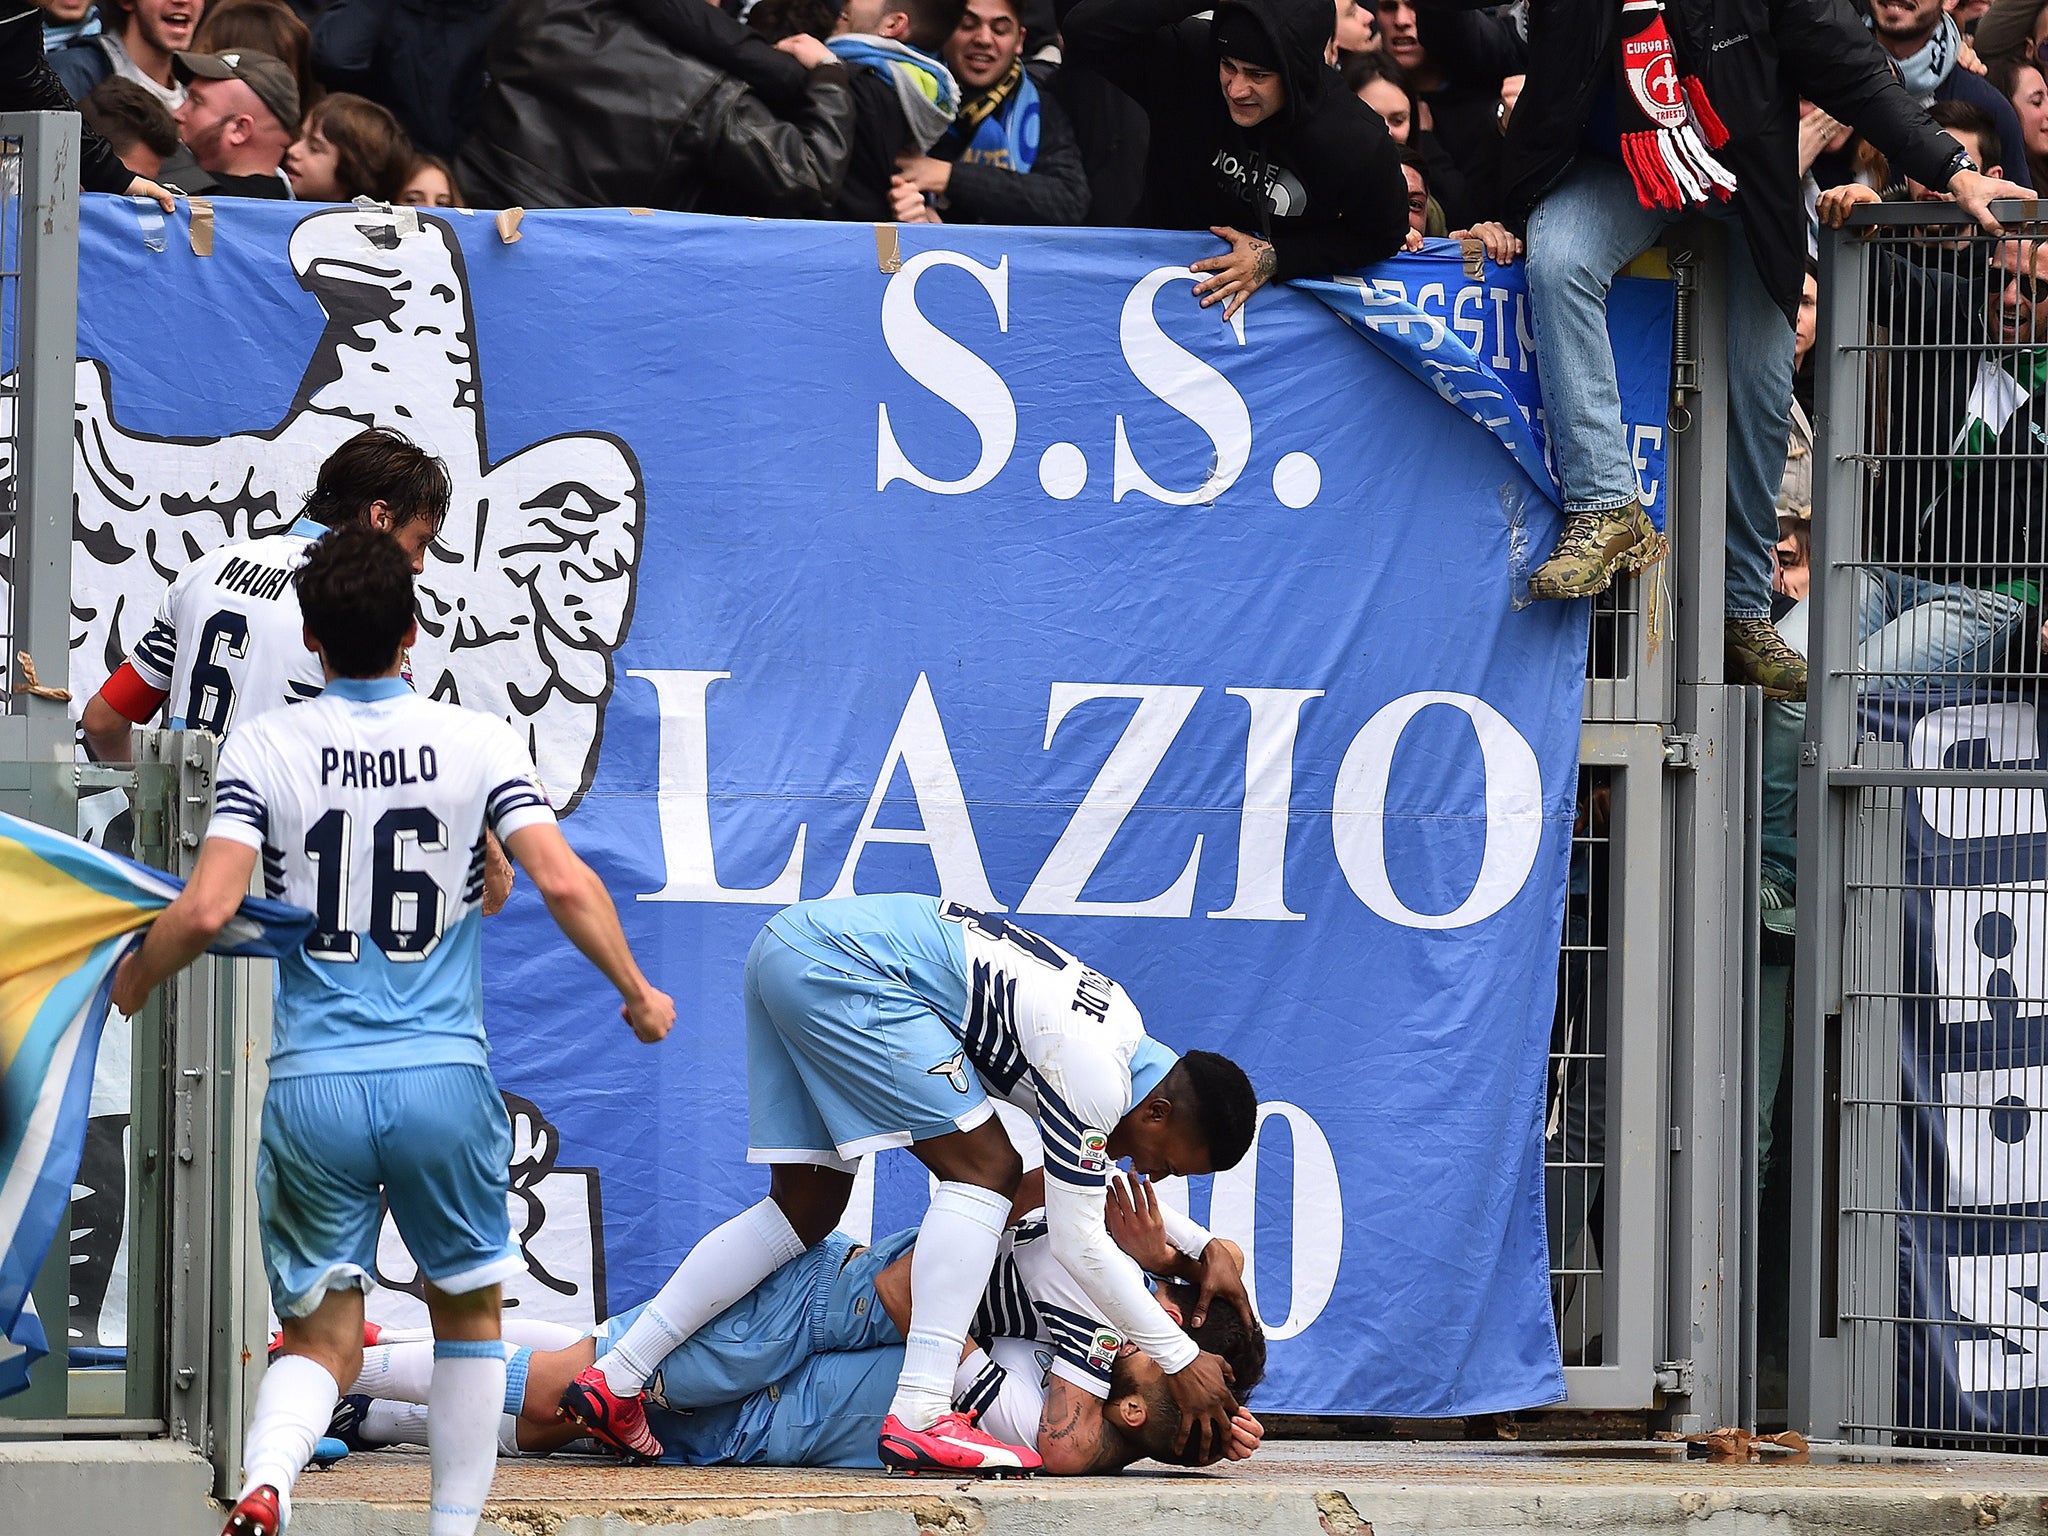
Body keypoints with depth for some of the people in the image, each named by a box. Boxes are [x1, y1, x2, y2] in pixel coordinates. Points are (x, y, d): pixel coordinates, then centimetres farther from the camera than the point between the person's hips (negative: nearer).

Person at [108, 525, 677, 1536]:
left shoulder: (264, 747, -1)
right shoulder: (478, 743, 1)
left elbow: (206, 910, -10)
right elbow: (565, 884, -7)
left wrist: (134, 981, 10)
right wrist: (636, 993, 8)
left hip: (312, 1084, 0)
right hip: (443, 1076, 0)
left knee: (322, 1338, 5)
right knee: (468, 1311, 21)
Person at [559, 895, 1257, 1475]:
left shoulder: (1124, 1031, 17)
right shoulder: (1095, 1072, -12)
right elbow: (1078, 1241, -10)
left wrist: (1204, 1252, 28)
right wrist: (1181, 1362, -4)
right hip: (844, 962, -10)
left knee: (806, 1209, 14)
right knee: (983, 1167, -10)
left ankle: (614, 1379, 12)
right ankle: (919, 1415, -18)